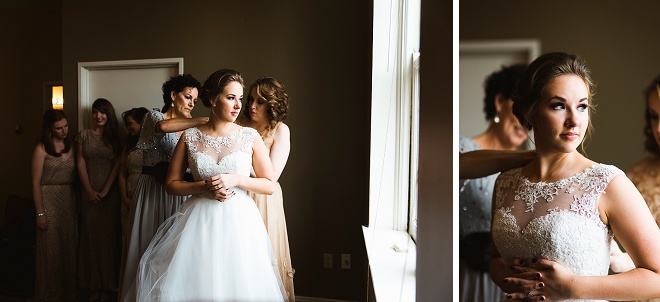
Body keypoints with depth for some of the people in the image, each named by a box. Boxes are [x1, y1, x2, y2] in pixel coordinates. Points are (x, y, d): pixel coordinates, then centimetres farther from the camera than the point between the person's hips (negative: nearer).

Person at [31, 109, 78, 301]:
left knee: (70, 246, 11)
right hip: (49, 200, -5)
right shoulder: (41, 149, -8)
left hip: (69, 199, 5)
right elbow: (36, 182, -9)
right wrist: (40, 212, -12)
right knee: (51, 248, 4)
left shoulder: (70, 145, 6)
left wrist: (77, 202, 2)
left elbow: (75, 174, 8)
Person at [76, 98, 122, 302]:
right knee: (90, 235, 3)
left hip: (110, 192, -1)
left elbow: (117, 165, -1)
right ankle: (94, 285, 11)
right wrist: (90, 191, -7)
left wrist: (105, 191, -9)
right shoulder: (83, 135, 8)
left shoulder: (115, 137, 5)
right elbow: (81, 164, 2)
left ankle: (108, 285, 9)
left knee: (109, 235, 1)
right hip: (89, 193, 1)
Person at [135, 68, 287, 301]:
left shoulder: (250, 137, -1)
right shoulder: (190, 137, 1)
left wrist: (236, 179, -13)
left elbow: (270, 185, 1)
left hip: (238, 222, 0)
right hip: (199, 221, 1)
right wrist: (203, 187, -11)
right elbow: (171, 184, 5)